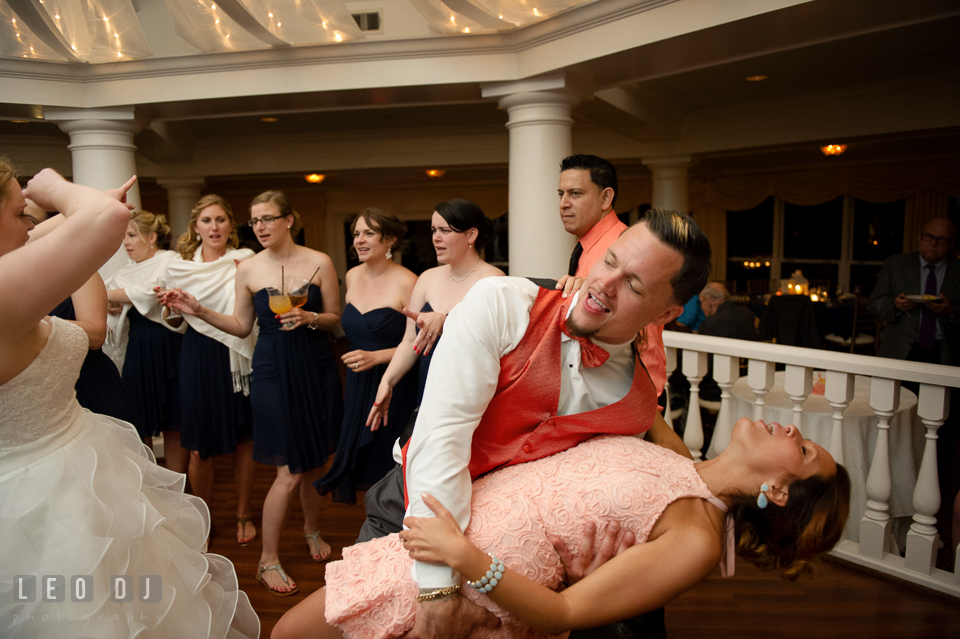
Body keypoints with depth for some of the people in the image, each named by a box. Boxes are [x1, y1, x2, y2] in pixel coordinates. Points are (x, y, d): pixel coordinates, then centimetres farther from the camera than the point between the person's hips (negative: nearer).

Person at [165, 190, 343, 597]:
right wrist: (199, 312, -2)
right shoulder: (248, 269, 1)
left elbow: (335, 318, 3)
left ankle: (312, 531, 40)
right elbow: (242, 327, 8)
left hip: (315, 368, 1)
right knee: (289, 473, -4)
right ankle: (268, 561, 15)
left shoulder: (319, 262, -1)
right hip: (272, 371, -1)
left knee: (315, 462, 12)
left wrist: (309, 318, -16)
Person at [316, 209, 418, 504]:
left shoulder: (406, 283, -15)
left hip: (394, 387, -6)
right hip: (357, 384, 7)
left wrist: (376, 357, -21)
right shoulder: (352, 276, 7)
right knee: (358, 459, 12)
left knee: (386, 470, 2)